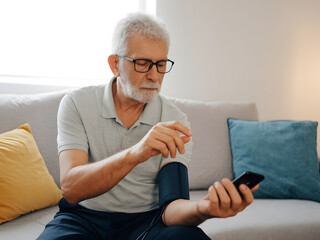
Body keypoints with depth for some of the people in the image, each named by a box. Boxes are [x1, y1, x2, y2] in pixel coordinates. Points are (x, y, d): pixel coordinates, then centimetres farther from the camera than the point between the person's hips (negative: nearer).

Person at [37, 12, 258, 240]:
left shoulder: (175, 122, -5)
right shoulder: (77, 104, -8)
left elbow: (170, 208, -13)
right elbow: (71, 189, -21)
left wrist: (202, 208, -37)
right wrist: (134, 154, -37)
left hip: (146, 219, 1)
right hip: (84, 216, 0)